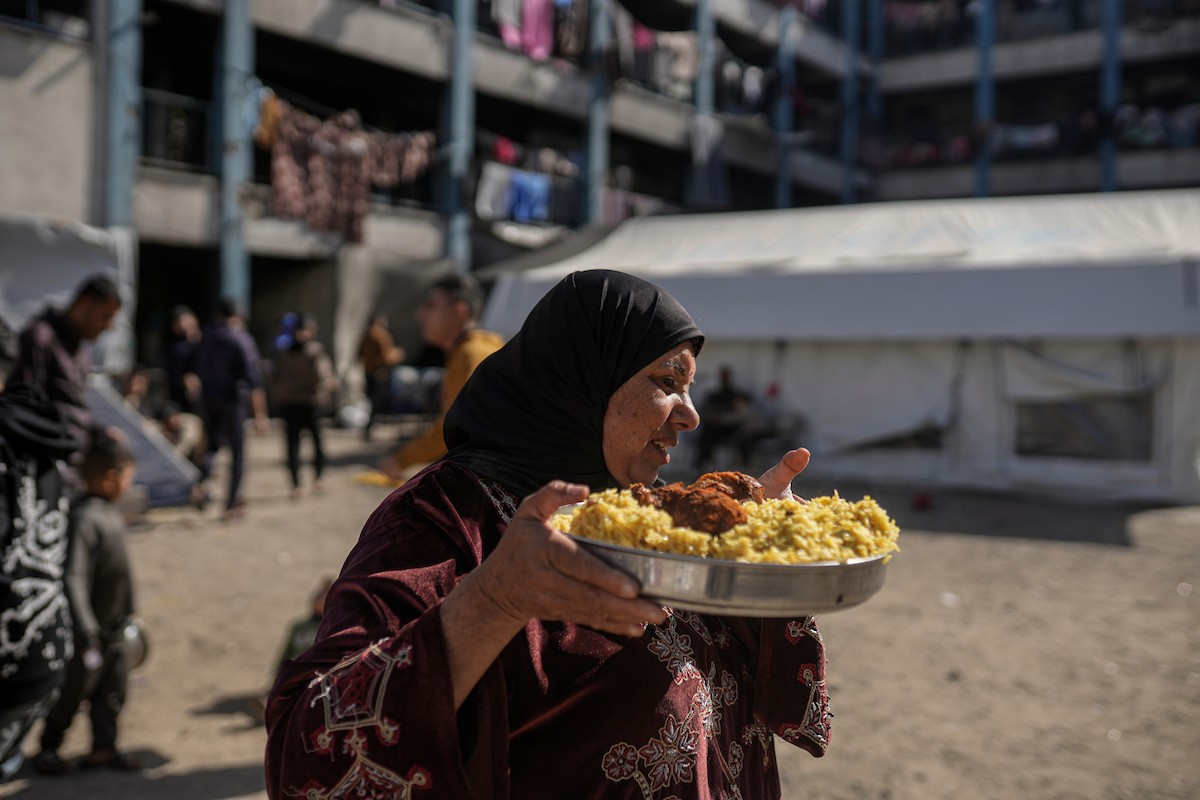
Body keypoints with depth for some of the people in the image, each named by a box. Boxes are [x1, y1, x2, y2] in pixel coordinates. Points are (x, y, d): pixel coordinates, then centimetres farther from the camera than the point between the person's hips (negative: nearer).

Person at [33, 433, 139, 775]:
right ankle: (47, 747, 27)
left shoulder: (110, 511, 4)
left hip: (115, 627, 8)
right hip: (93, 630, -8)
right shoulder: (84, 518, -25)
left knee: (112, 689, 14)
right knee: (75, 690, 9)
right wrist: (86, 633, -30)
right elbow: (74, 579, -29)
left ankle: (104, 747, 27)